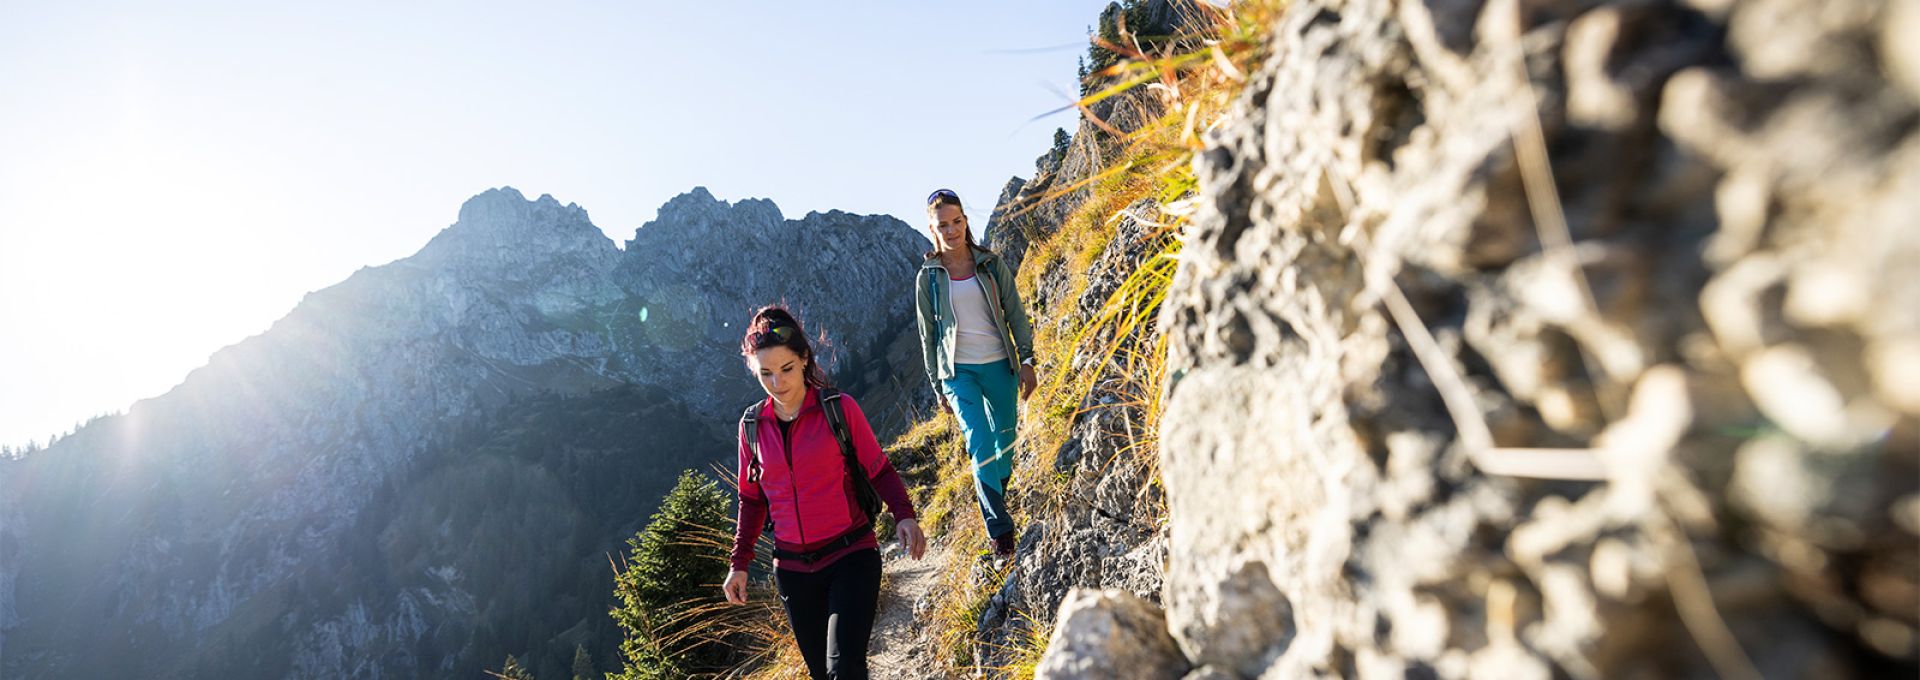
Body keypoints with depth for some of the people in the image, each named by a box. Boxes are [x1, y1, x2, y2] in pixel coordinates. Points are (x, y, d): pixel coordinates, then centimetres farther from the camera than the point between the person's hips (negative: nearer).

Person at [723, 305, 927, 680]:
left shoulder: (840, 408, -7)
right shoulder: (752, 424, 3)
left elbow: (879, 470, -2)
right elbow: (752, 498, 13)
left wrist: (904, 514, -19)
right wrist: (740, 563, 11)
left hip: (851, 556, -3)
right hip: (793, 568, 4)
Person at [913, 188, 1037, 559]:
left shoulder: (992, 264, 2)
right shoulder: (928, 277, 0)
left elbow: (1016, 315, 6)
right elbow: (928, 335, 5)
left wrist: (1026, 361, -1)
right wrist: (938, 386, 5)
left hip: (999, 365, 2)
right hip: (958, 371, -2)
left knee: (1005, 441, 10)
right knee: (980, 445, -14)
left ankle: (996, 498, 36)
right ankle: (1000, 529, -6)